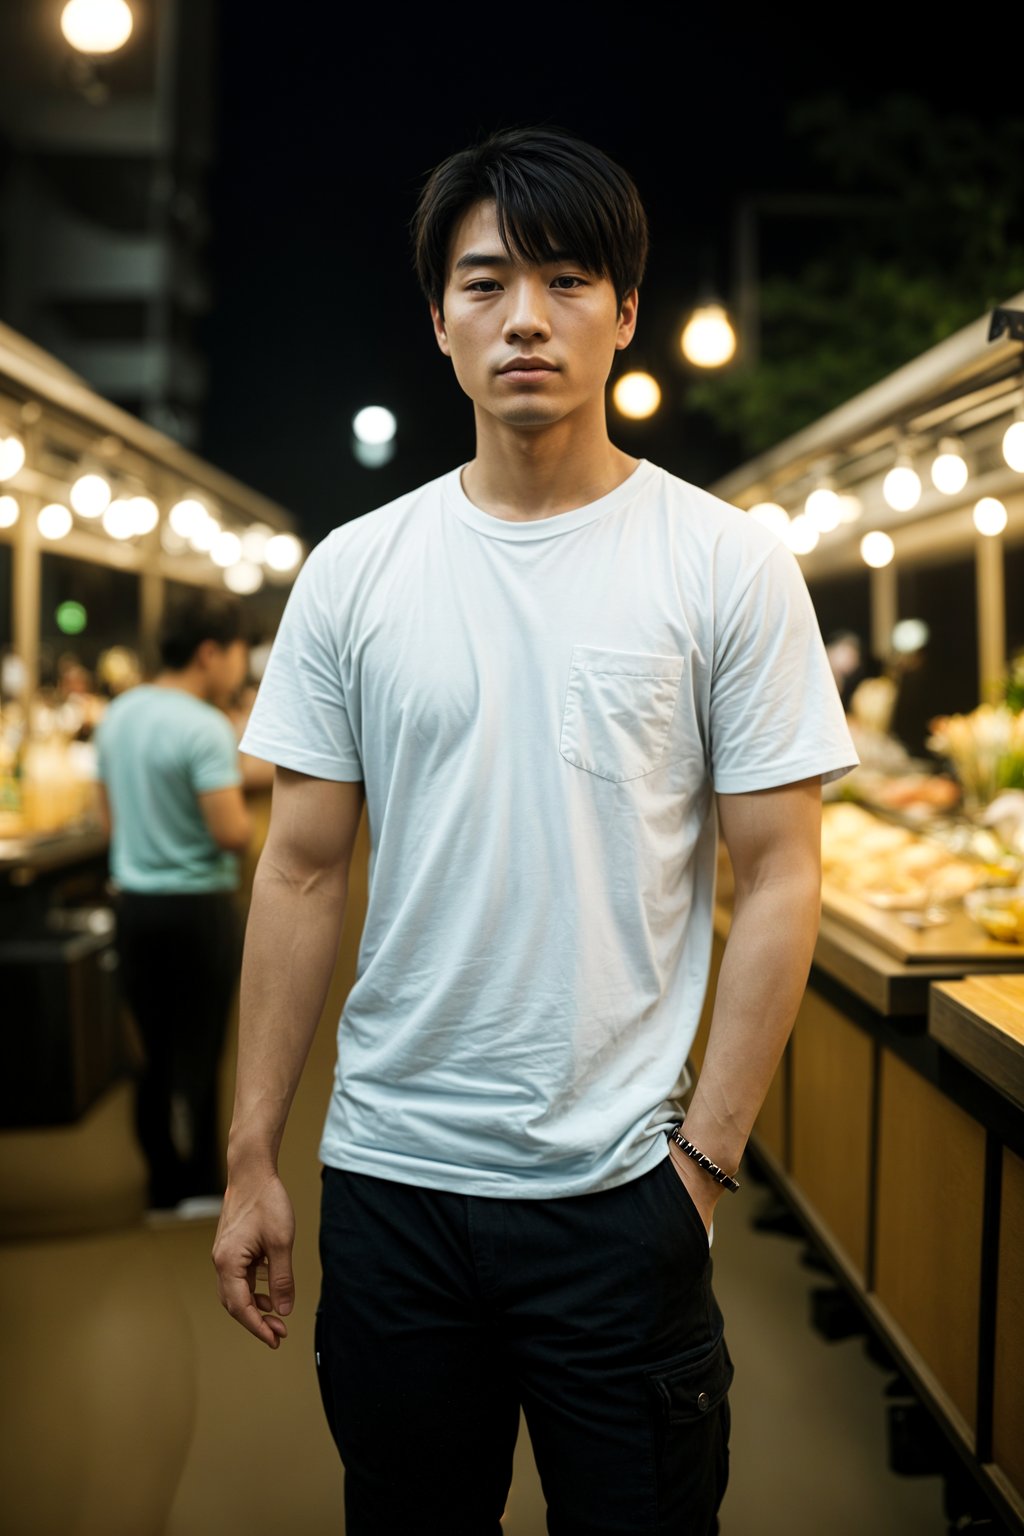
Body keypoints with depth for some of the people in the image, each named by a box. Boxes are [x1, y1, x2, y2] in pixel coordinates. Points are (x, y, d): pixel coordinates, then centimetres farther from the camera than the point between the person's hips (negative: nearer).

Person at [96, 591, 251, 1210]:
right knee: (198, 1052, 4)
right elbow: (232, 833, -23)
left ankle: (165, 1184, 23)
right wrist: (244, 810, -3)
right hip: (198, 906, -7)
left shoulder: (117, 715, 7)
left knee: (157, 1049, 14)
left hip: (134, 902, 7)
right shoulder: (205, 729, -18)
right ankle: (200, 1185, 14)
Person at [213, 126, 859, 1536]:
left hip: (618, 1192, -2)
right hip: (387, 1175, 3)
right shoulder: (355, 571, 3)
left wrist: (705, 1156, -8)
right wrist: (252, 1157, 3)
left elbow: (779, 876, -3)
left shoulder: (729, 563, -4)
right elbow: (303, 869, 4)